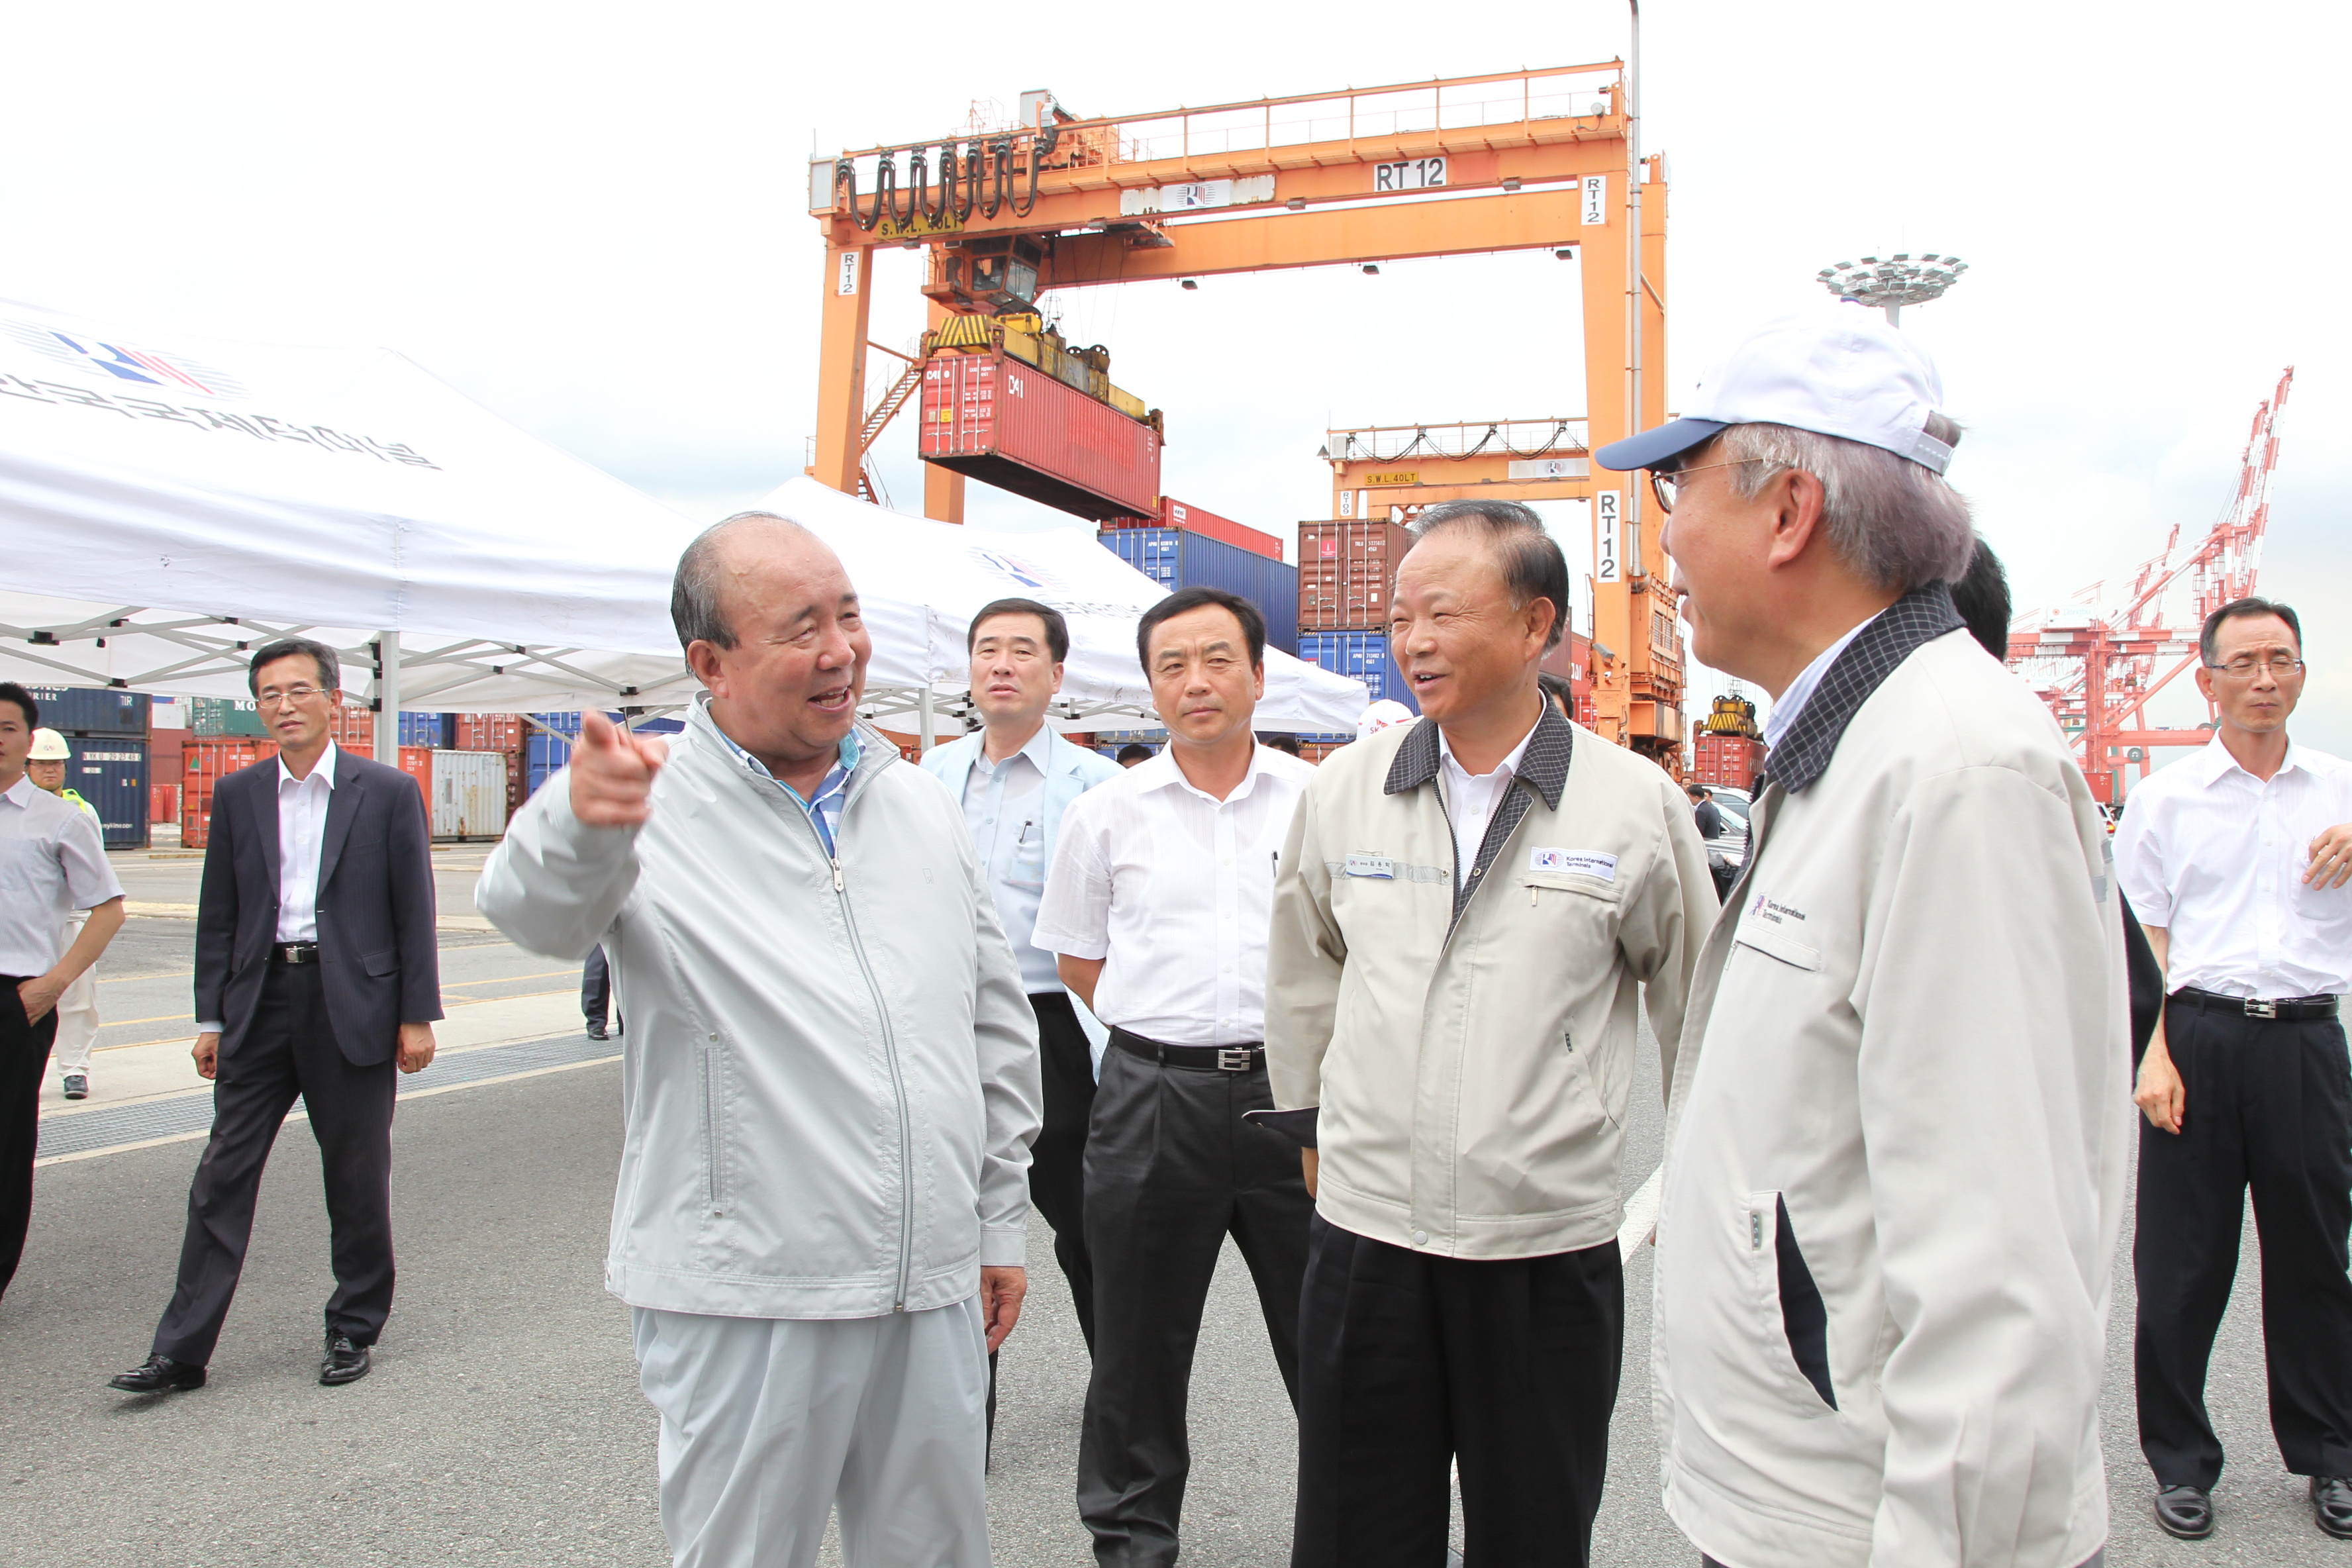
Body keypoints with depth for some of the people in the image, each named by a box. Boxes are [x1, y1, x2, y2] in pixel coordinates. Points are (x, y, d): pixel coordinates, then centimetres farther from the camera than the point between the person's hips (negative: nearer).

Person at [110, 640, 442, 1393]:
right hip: (259, 1005, 3)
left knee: (357, 1181, 7)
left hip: (352, 1005, -3)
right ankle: (182, 1350, 12)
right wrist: (210, 1018, 7)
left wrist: (417, 1015, -4)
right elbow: (218, 915, 11)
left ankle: (355, 1329, 22)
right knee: (223, 1176, 4)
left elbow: (415, 912, -1)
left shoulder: (387, 792, -1)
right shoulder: (237, 795, 9)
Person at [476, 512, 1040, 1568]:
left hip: (937, 1293, 5)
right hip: (745, 1304, -4)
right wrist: (579, 822, -51)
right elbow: (538, 910, -28)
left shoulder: (920, 808, 8)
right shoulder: (657, 809, -6)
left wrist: (999, 1219, 14)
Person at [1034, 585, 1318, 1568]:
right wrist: (1167, 1031, 8)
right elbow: (1077, 958, 12)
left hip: (1291, 1089, 0)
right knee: (1139, 1348, 13)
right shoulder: (1107, 814, 3)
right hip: (1151, 1099, 1)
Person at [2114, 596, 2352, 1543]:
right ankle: (2180, 1461, 17)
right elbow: (2143, 940, 2)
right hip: (2201, 1036, -1)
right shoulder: (2166, 797, 6)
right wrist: (2153, 1055, -9)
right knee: (2182, 1260, 4)